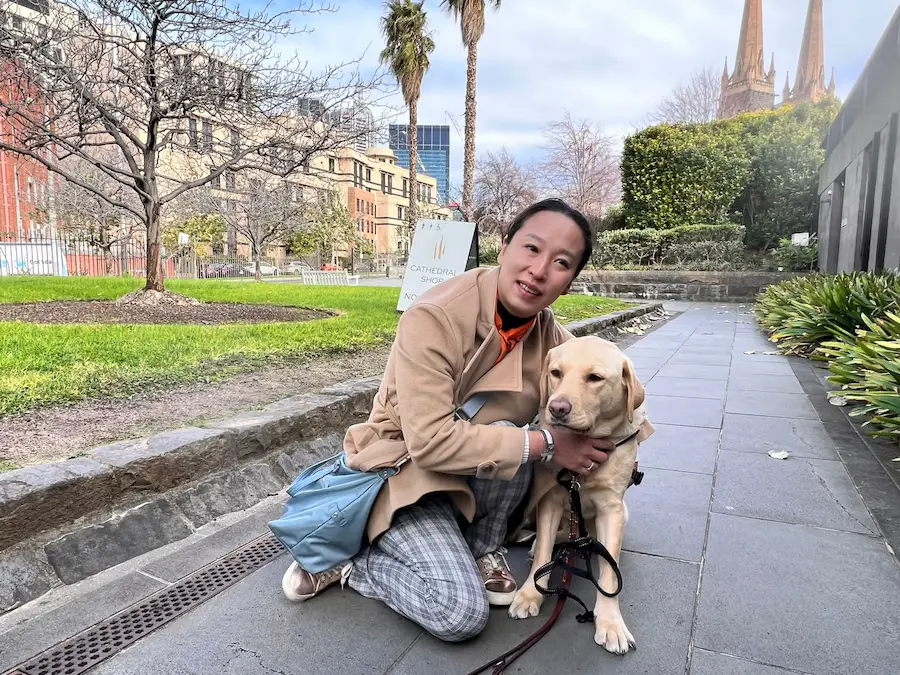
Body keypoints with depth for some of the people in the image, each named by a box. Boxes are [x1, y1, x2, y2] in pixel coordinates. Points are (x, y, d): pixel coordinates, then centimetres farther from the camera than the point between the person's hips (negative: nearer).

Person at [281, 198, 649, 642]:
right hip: (408, 470, -5)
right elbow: (431, 441, -32)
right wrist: (546, 443, -29)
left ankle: (482, 548, -2)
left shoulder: (548, 331, -7)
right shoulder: (434, 319, -27)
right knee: (461, 613, -23)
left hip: (478, 479, 6)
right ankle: (349, 557, 2)